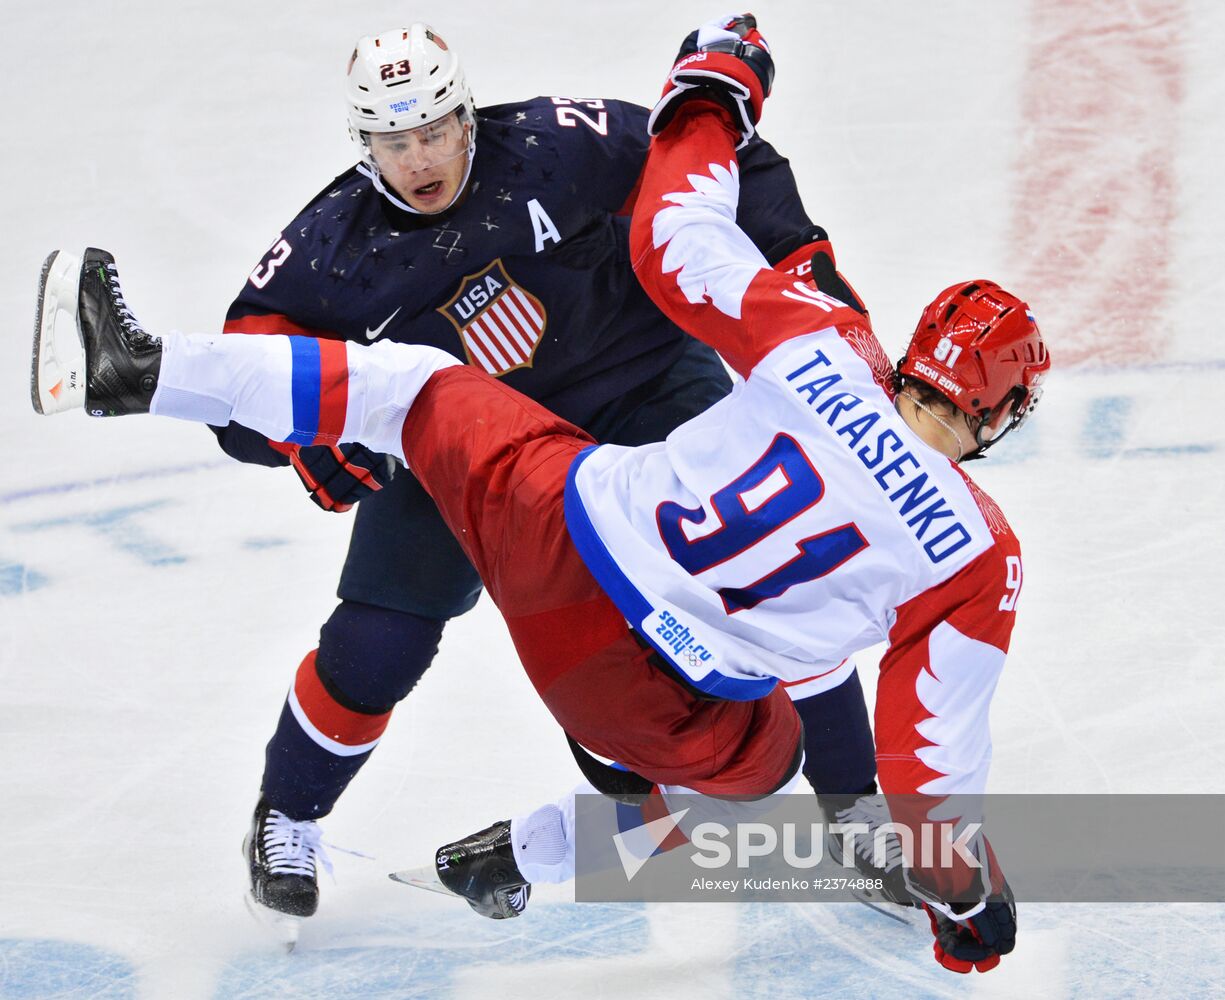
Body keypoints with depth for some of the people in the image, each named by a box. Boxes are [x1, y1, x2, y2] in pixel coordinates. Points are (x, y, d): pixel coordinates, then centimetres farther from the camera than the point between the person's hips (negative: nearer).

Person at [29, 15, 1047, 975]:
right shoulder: (983, 559, -7)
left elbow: (671, 237, 1)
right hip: (668, 708, 0)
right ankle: (521, 855, 31)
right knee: (761, 760, 34)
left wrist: (712, 90, 17)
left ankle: (140, 367, 14)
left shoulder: (824, 342, -6)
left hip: (563, 530, 1)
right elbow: (931, 760, -2)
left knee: (413, 384, 21)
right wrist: (963, 897, 14)